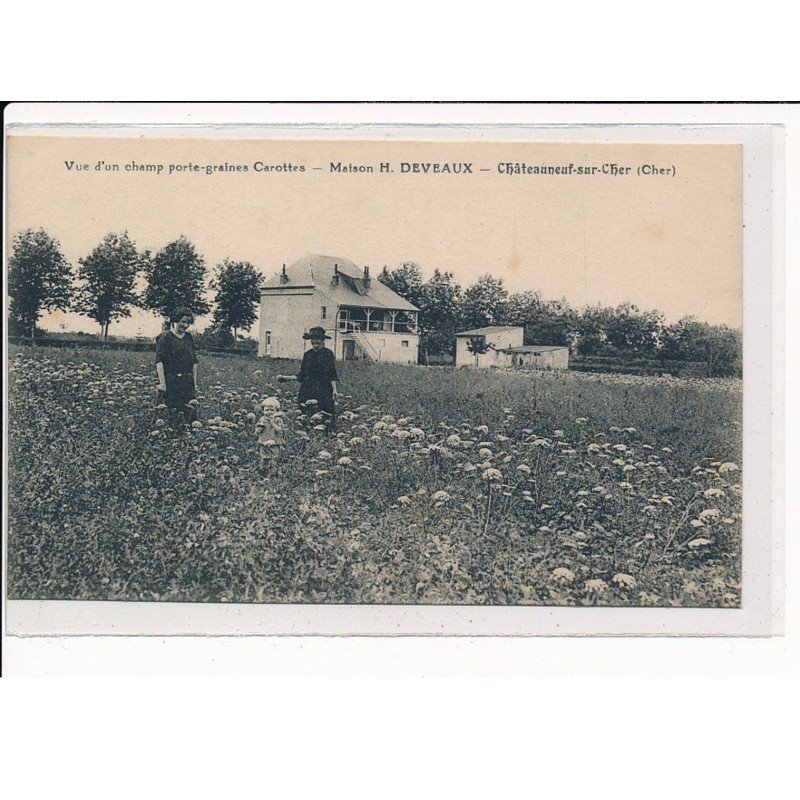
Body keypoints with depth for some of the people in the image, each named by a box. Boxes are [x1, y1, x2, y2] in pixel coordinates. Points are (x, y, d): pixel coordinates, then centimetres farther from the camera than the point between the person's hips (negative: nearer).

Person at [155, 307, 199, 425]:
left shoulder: (189, 337, 13)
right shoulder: (166, 336, -3)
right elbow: (159, 360, -10)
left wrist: (195, 382, 11)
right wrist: (162, 383, -18)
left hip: (187, 380, 4)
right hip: (171, 381, -4)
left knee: (192, 417, -8)